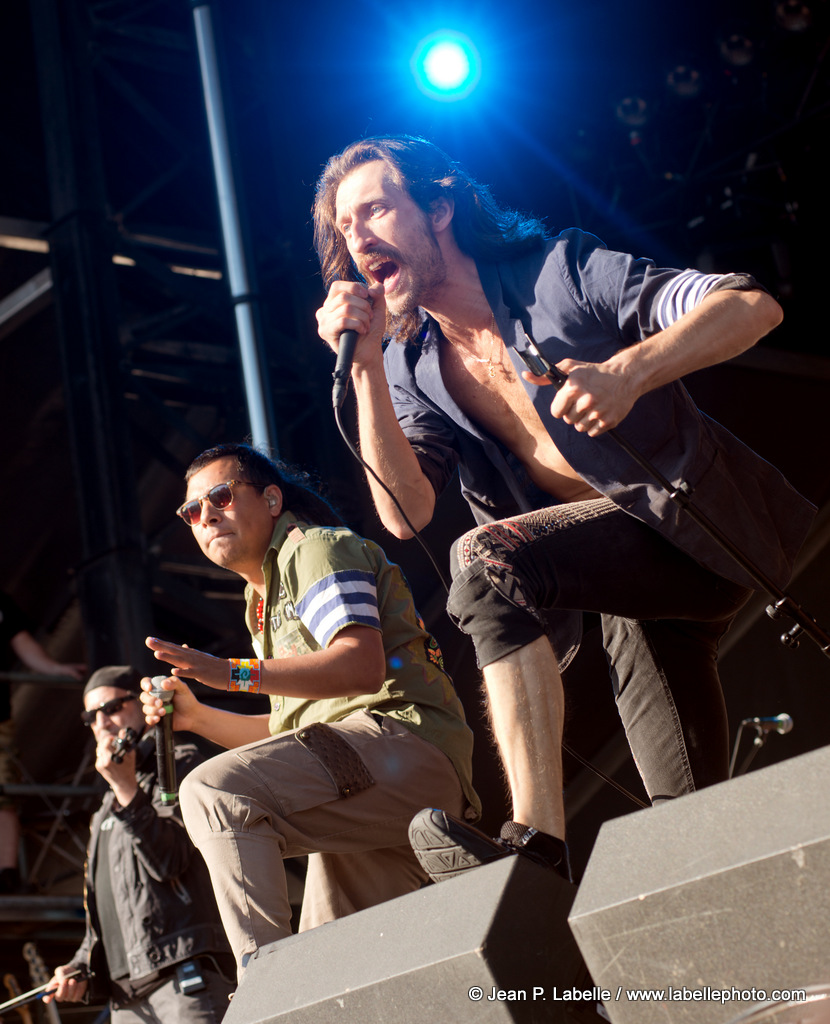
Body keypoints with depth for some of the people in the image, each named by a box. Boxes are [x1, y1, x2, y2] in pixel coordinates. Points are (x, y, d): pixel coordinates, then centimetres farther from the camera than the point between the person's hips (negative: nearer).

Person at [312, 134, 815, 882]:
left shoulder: (557, 272, -7)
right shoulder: (412, 367, 8)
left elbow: (753, 306, -16)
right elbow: (406, 513, -8)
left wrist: (629, 371, -32)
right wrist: (364, 366, -14)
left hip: (694, 518, -7)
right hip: (633, 575, 7)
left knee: (486, 559, -29)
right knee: (689, 817, 8)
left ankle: (537, 844, -34)